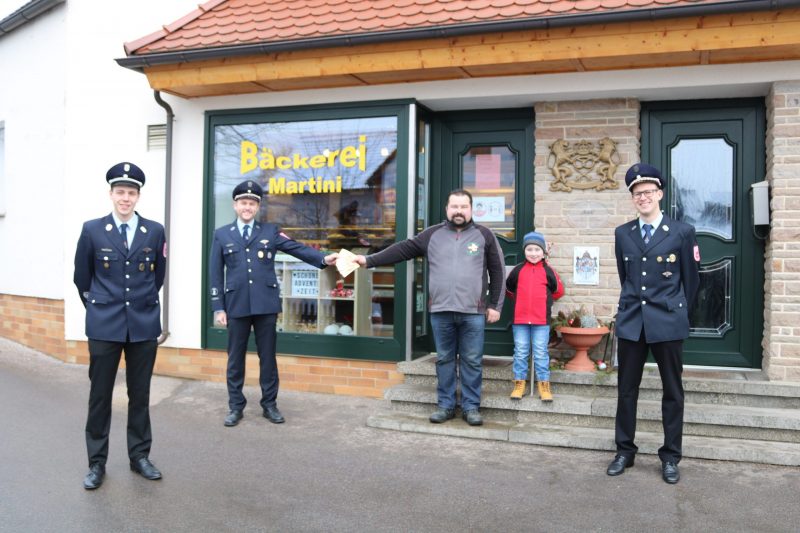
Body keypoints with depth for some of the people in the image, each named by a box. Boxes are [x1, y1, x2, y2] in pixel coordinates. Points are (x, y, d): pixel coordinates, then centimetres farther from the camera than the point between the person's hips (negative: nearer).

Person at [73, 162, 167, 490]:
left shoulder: (155, 231, 1)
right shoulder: (92, 230, -1)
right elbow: (81, 277, 9)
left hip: (144, 325, 1)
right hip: (104, 325, -1)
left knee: (140, 395, 10)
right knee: (100, 395, 5)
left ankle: (139, 456, 23)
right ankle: (97, 463, 18)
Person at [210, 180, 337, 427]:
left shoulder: (271, 231, 7)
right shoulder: (222, 234, 7)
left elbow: (297, 248, -3)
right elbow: (216, 274, 5)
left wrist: (323, 258, -20)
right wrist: (218, 307, -1)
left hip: (266, 304, 0)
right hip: (236, 305, 0)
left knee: (267, 356, 7)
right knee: (235, 357, 8)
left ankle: (269, 404, 19)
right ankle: (236, 406, 20)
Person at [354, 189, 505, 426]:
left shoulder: (484, 235, 4)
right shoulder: (433, 234, 8)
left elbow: (497, 272, 5)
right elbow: (403, 249, 6)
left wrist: (495, 305, 0)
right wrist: (369, 260, -1)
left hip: (473, 312, -2)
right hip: (441, 311, 2)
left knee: (472, 361, 4)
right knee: (444, 360, 10)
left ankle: (471, 407, 15)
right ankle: (445, 405, 20)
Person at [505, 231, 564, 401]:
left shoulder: (548, 271, -1)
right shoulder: (518, 270, 2)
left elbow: (558, 291, 10)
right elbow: (508, 288, 16)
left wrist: (544, 299, 11)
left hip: (541, 320, -1)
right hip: (520, 318, 1)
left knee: (541, 353, 3)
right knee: (520, 352, 8)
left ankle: (544, 385, 12)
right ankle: (519, 383, 16)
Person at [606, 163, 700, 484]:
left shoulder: (682, 232, -3)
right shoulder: (622, 234, 6)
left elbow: (692, 280, 5)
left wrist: (678, 313, 10)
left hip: (668, 323, -2)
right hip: (631, 322, 3)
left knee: (672, 392, 7)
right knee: (627, 390, 8)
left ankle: (670, 457, 19)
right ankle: (624, 451, 21)